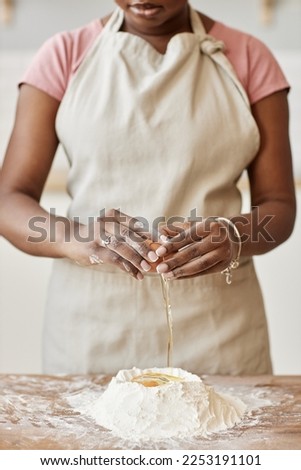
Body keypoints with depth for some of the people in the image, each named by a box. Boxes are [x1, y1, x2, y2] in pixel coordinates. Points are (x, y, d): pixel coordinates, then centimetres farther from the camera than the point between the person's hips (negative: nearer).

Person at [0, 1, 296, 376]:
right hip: (90, 323, 0)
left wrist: (233, 238, -23)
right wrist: (79, 238, -27)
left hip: (217, 326, 1)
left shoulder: (248, 59, 0)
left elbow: (279, 207, -1)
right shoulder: (64, 56, -1)